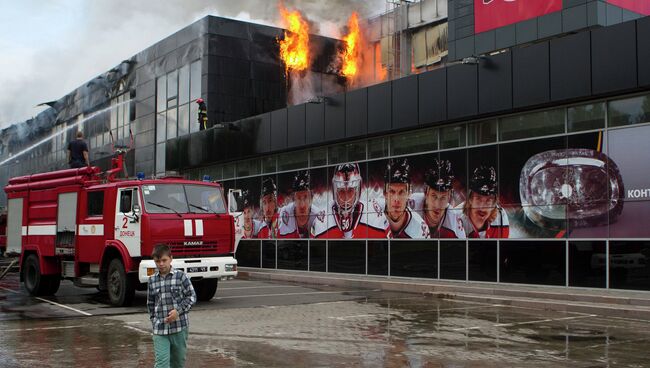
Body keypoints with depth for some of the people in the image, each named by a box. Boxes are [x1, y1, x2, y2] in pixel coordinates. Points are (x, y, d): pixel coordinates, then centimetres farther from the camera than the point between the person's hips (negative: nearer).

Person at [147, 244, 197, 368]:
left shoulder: (180, 276, -4)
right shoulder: (152, 280, 6)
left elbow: (191, 296, -3)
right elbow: (150, 303, 16)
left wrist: (178, 311, -15)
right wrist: (154, 321, 8)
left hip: (179, 326, -1)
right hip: (160, 329, 1)